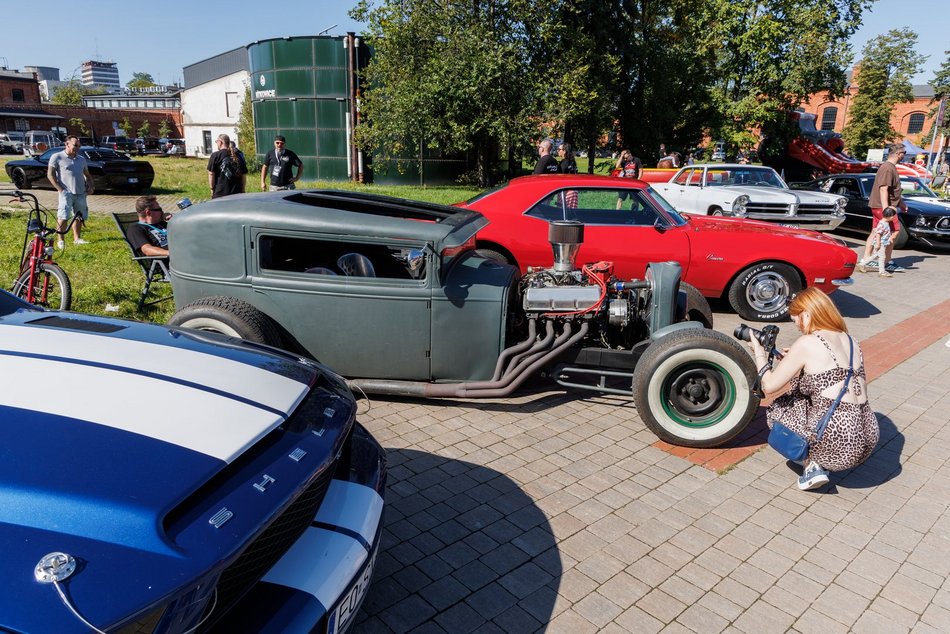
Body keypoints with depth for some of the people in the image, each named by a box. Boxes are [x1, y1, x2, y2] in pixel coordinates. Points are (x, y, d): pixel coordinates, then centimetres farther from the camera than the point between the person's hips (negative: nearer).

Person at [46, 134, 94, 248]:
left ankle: (77, 238, 21)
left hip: (81, 193, 6)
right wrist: (60, 189, -11)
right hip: (66, 193, -5)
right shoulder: (57, 157, 0)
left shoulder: (81, 159, 17)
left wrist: (91, 186, 8)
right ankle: (60, 240, -3)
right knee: (63, 217, -10)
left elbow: (87, 175, 26)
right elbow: (50, 174, -4)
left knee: (80, 216, 10)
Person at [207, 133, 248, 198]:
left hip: (220, 194, -4)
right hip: (237, 193, 4)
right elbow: (244, 174, 9)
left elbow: (211, 174, -7)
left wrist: (212, 188, 3)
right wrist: (242, 190, 18)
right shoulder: (238, 156, 6)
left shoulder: (215, 156, -6)